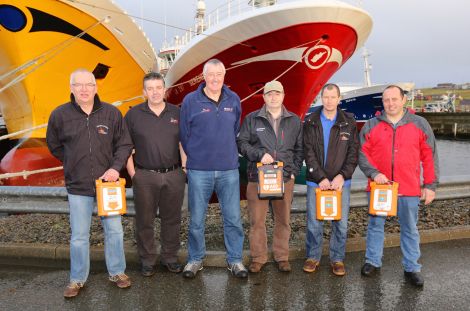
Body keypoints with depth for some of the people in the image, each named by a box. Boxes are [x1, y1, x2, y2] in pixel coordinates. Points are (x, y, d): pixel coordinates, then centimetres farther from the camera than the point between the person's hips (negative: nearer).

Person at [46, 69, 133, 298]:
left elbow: (124, 144, 1)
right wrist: (74, 165, 8)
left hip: (108, 183, 1)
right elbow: (54, 146, 11)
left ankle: (117, 272, 29)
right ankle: (77, 279, 26)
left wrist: (115, 167, -13)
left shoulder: (112, 113, -4)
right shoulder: (60, 115, -4)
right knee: (79, 236, 8)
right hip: (78, 186, 0)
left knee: (114, 231, 10)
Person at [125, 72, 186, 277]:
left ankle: (170, 257, 26)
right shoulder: (133, 114, 1)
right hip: (145, 176, -1)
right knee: (145, 220, 7)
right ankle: (147, 260, 23)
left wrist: (185, 169, 2)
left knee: (172, 219, 10)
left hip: (174, 175, 2)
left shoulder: (177, 113, 6)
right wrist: (132, 174, -3)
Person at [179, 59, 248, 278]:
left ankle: (235, 259, 22)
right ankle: (195, 259, 26)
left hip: (229, 170, 2)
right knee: (196, 219, 9)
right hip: (199, 171, -1)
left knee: (233, 218, 7)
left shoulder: (233, 100, 5)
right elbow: (184, 134, 6)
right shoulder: (190, 100, -2)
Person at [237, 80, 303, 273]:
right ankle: (258, 258, 15)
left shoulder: (294, 121, 11)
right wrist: (260, 154, -12)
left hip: (285, 178, 2)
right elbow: (241, 143, 2)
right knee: (257, 220, 1)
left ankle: (282, 257, 24)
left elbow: (299, 149, 13)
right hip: (257, 177, -1)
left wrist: (294, 171, 3)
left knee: (283, 220, 9)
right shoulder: (252, 119, 5)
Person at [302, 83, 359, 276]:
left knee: (341, 223, 5)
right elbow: (308, 153, -5)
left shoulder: (349, 123, 4)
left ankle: (337, 259, 22)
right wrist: (321, 178, -13)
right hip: (315, 181, 0)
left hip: (341, 181, 1)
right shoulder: (310, 122, 2)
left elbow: (353, 153, -1)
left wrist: (342, 176, -13)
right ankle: (313, 257, 22)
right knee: (314, 222, 5)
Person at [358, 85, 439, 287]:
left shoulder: (420, 124, 3)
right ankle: (372, 262, 27)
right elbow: (363, 153, 2)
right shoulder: (371, 125, 4)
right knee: (375, 225, 11)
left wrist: (430, 185, 1)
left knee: (409, 229, 9)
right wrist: (373, 173, -13)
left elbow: (429, 157, 4)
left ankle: (411, 268, 23)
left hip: (409, 188, 0)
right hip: (378, 186, 1)